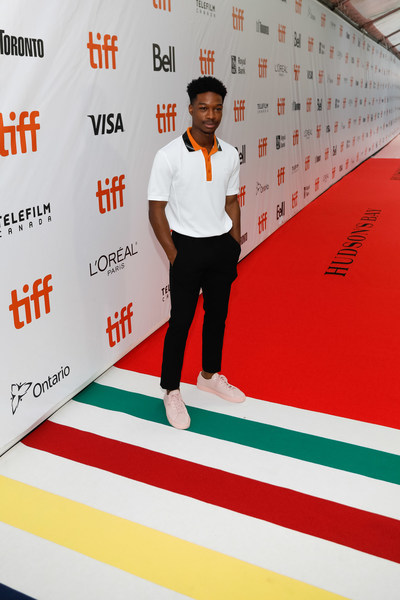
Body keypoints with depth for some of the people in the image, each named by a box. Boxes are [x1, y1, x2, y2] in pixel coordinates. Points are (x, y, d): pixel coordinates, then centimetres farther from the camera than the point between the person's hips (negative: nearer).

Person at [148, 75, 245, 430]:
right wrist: (174, 255, -11)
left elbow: (231, 203, 11)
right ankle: (172, 390, 21)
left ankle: (210, 375, 38)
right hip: (188, 246, -5)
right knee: (181, 320, 3)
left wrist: (235, 247, 7)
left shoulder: (229, 155, 3)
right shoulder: (169, 156, -12)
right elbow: (156, 209, -10)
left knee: (217, 313, 16)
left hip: (223, 246, 5)